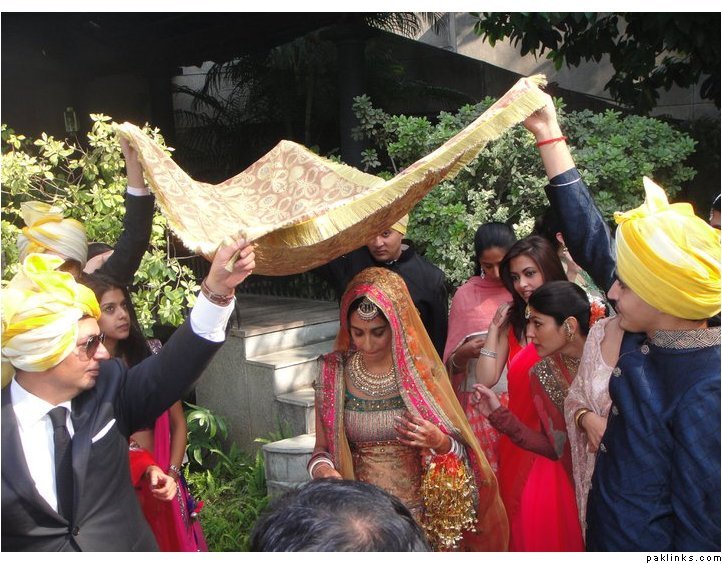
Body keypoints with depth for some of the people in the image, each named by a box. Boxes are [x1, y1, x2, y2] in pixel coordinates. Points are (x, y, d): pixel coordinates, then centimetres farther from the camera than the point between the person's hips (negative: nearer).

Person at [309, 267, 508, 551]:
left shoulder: (424, 370, -9)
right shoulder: (334, 374, -6)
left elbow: (461, 447, -3)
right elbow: (322, 447, 2)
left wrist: (439, 441, -24)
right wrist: (320, 467, -19)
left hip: (425, 517, 0)